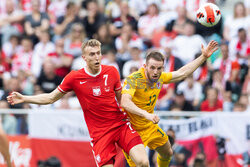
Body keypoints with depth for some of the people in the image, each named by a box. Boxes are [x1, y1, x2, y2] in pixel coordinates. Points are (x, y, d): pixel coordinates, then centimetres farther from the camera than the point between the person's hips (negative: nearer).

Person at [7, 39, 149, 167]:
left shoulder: (112, 72, 1)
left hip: (121, 124, 1)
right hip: (99, 132, -1)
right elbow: (51, 98, 9)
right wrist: (24, 98, 0)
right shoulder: (74, 78, -3)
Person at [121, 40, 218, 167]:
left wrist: (203, 57, 7)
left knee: (167, 153, 24)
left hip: (150, 127, 8)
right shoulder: (133, 79, -28)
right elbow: (125, 102, -43)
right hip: (132, 130, -8)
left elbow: (182, 73, 10)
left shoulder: (159, 78, -5)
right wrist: (146, 114, -57)